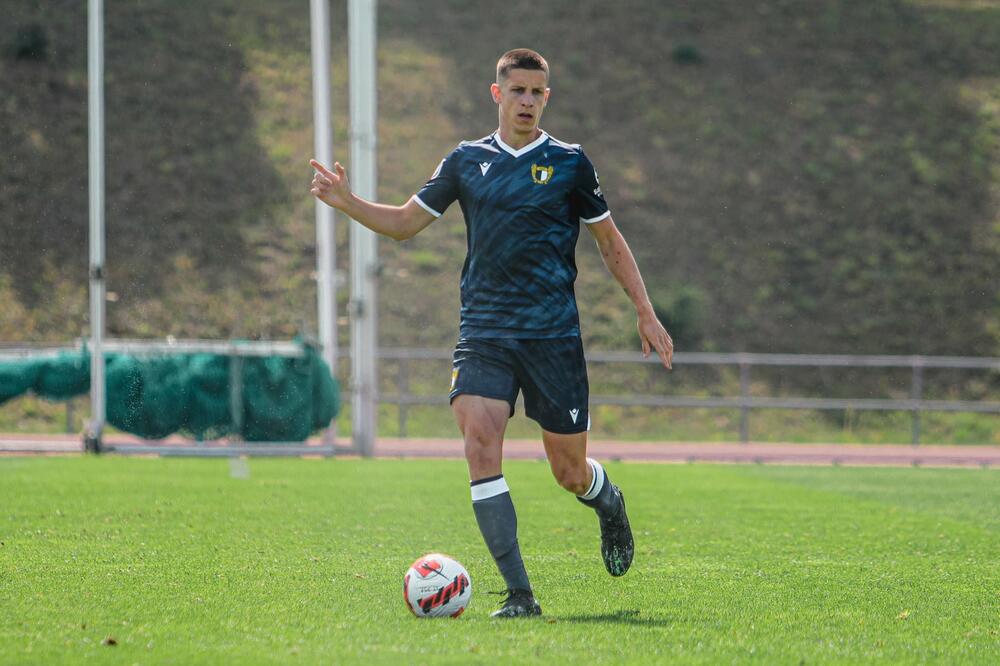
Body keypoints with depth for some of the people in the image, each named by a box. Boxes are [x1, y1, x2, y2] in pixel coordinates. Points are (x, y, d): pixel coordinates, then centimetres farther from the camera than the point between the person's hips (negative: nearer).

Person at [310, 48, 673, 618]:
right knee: (481, 445, -19)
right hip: (484, 331, 1)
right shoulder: (468, 161, 8)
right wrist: (347, 202, -1)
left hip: (553, 334, -1)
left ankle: (608, 502, 42)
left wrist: (646, 313, 7)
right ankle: (520, 594, -17)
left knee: (569, 470, 3)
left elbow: (611, 241, 11)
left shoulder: (568, 162, 3)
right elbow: (405, 222, 15)